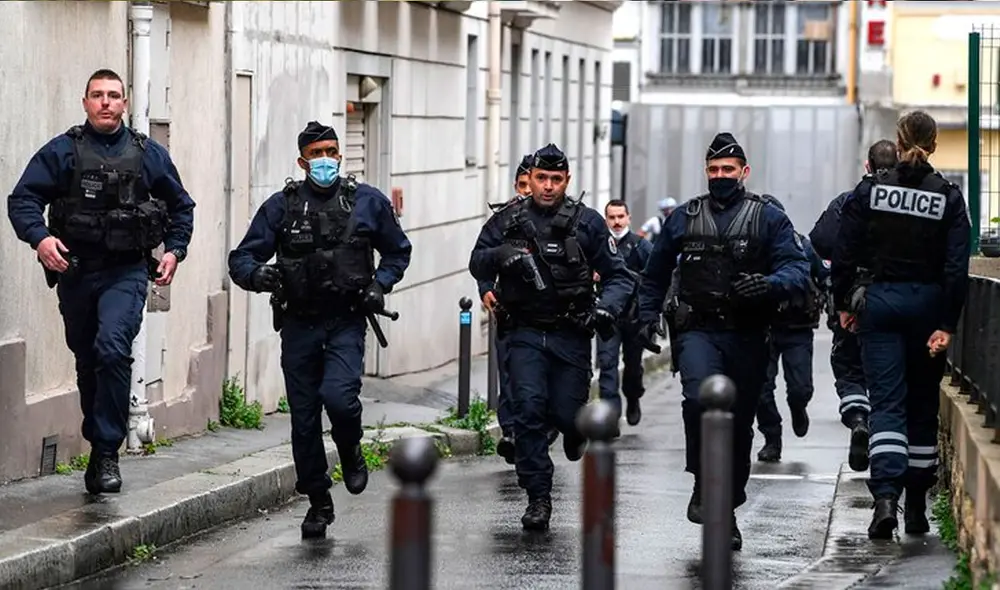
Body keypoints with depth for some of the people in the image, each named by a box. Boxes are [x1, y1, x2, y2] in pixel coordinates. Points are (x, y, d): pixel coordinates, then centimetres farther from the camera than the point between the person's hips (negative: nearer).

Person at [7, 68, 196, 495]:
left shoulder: (149, 154, 8)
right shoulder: (61, 152, 3)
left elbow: (181, 206, 19)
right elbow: (22, 199, -3)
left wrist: (174, 251, 5)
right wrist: (39, 237, -21)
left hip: (127, 272, -2)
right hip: (75, 271, 2)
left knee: (112, 347, -22)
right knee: (87, 360, 12)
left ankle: (106, 452, -17)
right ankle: (99, 445, 28)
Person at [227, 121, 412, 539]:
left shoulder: (368, 202, 5)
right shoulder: (282, 205, 2)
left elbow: (398, 251, 18)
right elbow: (240, 259, 1)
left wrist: (379, 285, 0)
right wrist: (258, 275, -22)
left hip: (346, 322, -1)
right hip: (299, 324, 1)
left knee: (338, 395, -24)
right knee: (304, 418, 4)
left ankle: (352, 453, 9)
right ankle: (318, 503, 19)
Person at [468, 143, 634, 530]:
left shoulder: (586, 222, 2)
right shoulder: (507, 221, 6)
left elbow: (619, 276, 4)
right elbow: (477, 266, 4)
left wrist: (607, 308, -15)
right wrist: (498, 255, -19)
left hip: (571, 335, -1)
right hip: (525, 334, 1)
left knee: (566, 414, -3)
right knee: (529, 410, -12)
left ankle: (575, 429, 37)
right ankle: (538, 498, -5)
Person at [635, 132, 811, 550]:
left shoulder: (768, 219, 3)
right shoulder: (683, 218, 10)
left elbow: (798, 270, -8)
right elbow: (655, 272, 22)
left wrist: (767, 285, -28)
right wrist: (648, 316, 11)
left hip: (748, 337, 0)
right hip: (698, 331, 0)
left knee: (739, 424, 7)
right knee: (700, 397, -28)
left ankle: (727, 510, 22)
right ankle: (704, 485, -13)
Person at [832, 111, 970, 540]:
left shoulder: (869, 190, -4)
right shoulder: (949, 196, -5)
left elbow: (844, 254, -3)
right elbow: (956, 267, -10)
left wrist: (845, 304, 9)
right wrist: (947, 325, -9)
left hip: (880, 300, 0)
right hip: (927, 304, 0)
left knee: (886, 403, -2)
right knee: (923, 404, 13)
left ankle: (885, 495, -22)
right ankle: (916, 505, 18)